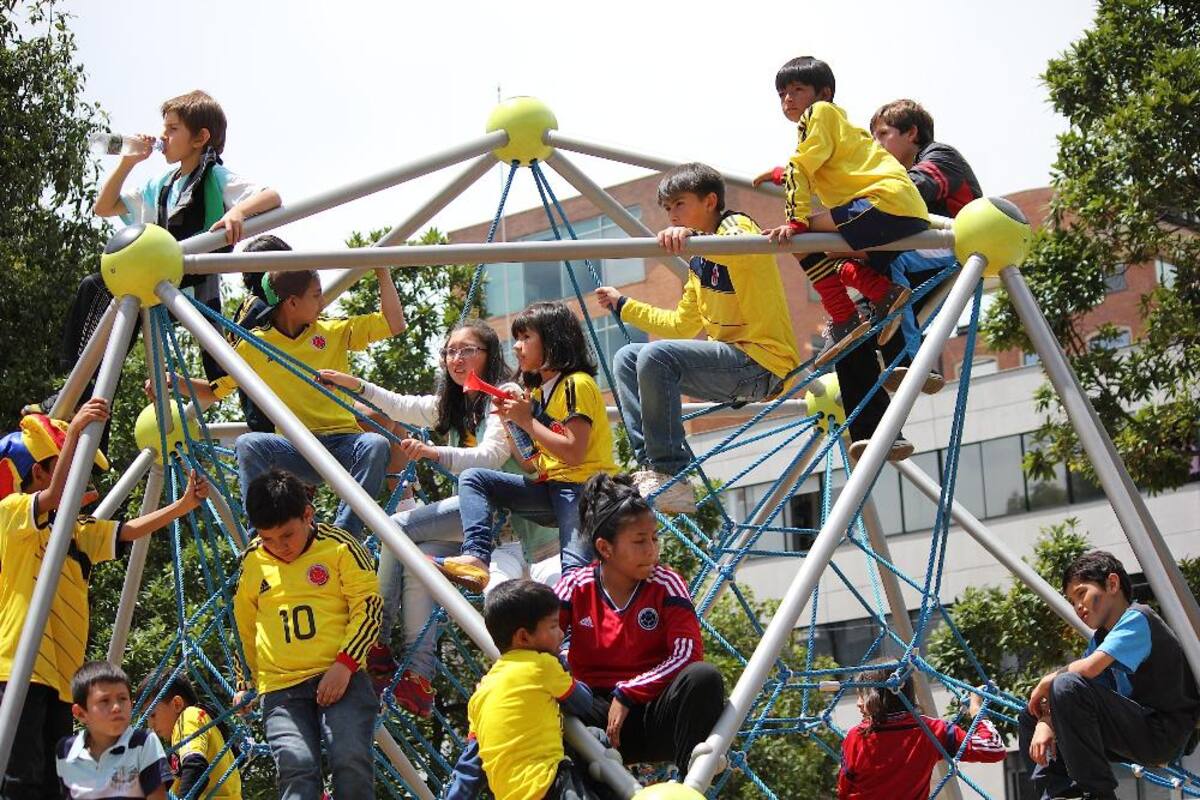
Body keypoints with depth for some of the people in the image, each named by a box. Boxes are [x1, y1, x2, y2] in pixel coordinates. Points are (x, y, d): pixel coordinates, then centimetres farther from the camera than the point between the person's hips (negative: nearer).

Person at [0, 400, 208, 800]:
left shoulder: (78, 531, 21)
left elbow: (131, 530, 13)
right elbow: (54, 495, -19)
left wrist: (185, 504, 2)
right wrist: (76, 429, -23)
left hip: (60, 676, 9)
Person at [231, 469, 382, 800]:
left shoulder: (339, 547, 1)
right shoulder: (251, 561, 12)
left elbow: (368, 606, -1)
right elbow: (244, 627, 27)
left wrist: (345, 664, -11)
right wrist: (245, 682, 31)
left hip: (340, 677, -2)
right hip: (280, 688, 2)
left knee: (352, 760, -21)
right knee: (296, 769, -17)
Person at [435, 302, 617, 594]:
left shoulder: (577, 385, -7)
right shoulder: (537, 391, 19)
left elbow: (573, 452, -18)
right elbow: (532, 463, 17)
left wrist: (527, 421, -11)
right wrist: (509, 419, 3)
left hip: (582, 485, -8)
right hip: (548, 488, 8)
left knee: (576, 571, -24)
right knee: (473, 479, -6)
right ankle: (476, 557, -25)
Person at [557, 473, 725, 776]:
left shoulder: (666, 584, -2)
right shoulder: (576, 587, 0)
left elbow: (688, 653, -11)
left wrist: (628, 694, -17)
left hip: (654, 715, 0)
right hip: (596, 714, 0)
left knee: (703, 677, -32)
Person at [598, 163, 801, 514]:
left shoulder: (736, 225, -6)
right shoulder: (699, 263, 21)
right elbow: (682, 326, 28)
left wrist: (693, 235, -51)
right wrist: (624, 305, 29)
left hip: (765, 363, -10)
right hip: (730, 360, 10)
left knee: (656, 357, -28)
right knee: (626, 359, 9)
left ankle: (671, 480, -25)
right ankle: (651, 468, -7)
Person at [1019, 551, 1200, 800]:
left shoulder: (1137, 618, -11)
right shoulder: (1101, 637, 19)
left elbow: (1088, 668, -26)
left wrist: (1046, 683, -9)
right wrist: (1044, 722, -10)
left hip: (1163, 735, -10)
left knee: (1068, 686, -29)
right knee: (1032, 716, 15)